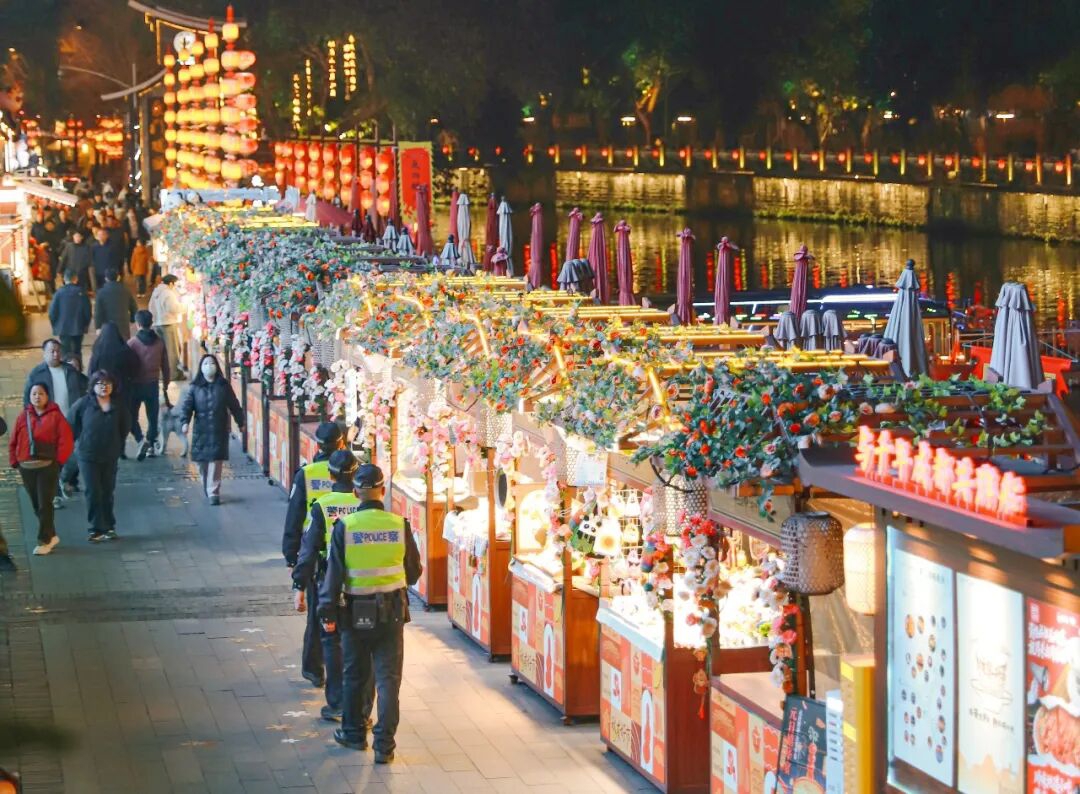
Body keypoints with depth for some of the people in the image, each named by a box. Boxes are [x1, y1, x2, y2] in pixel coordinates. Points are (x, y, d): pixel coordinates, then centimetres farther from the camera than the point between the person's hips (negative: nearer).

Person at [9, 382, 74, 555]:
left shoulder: (55, 416, -3)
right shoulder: (23, 416, 8)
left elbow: (66, 440, -7)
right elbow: (13, 442, 9)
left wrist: (59, 461, -11)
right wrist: (14, 462, 2)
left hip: (48, 467, -4)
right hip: (27, 468, 4)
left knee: (45, 505, -6)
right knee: (37, 505, 11)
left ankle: (44, 541, -1)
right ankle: (51, 536, 24)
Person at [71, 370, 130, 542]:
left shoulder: (118, 405, -1)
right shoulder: (83, 404, -9)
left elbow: (124, 429, 11)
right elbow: (73, 426, -1)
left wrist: (118, 446, 8)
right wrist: (82, 443, 2)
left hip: (110, 456, 2)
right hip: (88, 456, -2)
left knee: (108, 492, 10)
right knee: (93, 493, -3)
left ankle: (109, 527, 19)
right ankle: (97, 528, 4)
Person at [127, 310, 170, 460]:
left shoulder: (132, 343, -11)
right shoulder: (159, 342, -1)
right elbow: (165, 366, 5)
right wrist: (165, 385, 16)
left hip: (135, 385, -3)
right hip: (153, 385, 3)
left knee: (132, 416, 6)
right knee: (153, 417, 14)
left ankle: (141, 440, -15)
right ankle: (151, 446, 16)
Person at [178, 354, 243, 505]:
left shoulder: (224, 386, 4)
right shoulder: (195, 387, 3)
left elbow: (234, 405, 10)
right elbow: (187, 405, -4)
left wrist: (240, 422, 14)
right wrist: (185, 422, -18)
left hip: (219, 430, -1)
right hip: (201, 430, 1)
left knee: (216, 461, -9)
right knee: (202, 461, 7)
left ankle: (214, 493, -8)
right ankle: (208, 488, 27)